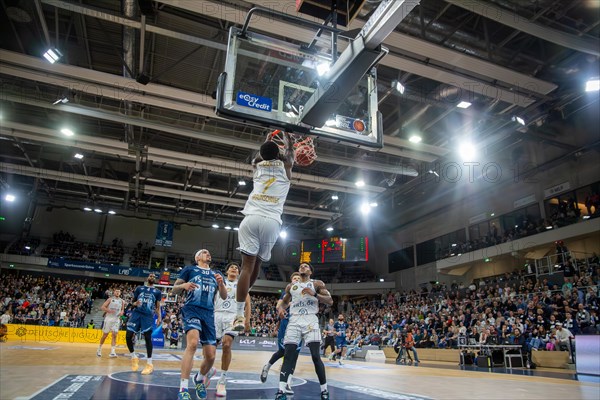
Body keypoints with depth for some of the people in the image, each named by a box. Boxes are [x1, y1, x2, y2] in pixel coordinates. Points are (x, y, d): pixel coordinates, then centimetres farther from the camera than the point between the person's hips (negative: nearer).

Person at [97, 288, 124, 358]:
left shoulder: (122, 301, 7)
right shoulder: (110, 299, -2)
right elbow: (102, 307, -7)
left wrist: (122, 312, -3)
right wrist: (109, 310, -22)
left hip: (116, 320, 2)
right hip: (109, 319, -2)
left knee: (114, 335, -9)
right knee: (105, 335, 6)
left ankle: (112, 352, -11)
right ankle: (99, 349, 29)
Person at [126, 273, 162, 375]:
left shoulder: (157, 292, 12)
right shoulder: (139, 288, 14)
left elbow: (157, 307, 12)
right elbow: (133, 302, 16)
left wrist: (159, 317, -2)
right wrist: (135, 303, -8)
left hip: (148, 316, -2)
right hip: (136, 313, 2)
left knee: (148, 338, -9)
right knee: (128, 336, -7)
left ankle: (149, 364, -1)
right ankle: (134, 358, 17)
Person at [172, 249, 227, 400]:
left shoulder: (216, 274, 20)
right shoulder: (189, 269, 12)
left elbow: (224, 296, 14)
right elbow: (174, 290, 9)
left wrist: (221, 283, -7)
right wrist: (184, 285, -13)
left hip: (209, 314, 4)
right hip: (192, 309, -4)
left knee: (210, 356, 0)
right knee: (193, 343, -31)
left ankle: (200, 378, 33)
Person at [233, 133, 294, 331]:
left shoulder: (257, 165, 19)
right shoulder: (285, 165, 15)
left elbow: (261, 155, 44)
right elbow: (290, 150, 37)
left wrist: (268, 140, 60)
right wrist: (286, 134, 53)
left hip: (251, 219, 1)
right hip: (271, 222, 0)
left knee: (247, 265, -6)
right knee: (257, 264, 15)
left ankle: (239, 314, -14)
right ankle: (241, 297, 23)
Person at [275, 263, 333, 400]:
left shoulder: (317, 284, 7)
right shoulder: (291, 286, 18)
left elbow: (330, 301, -1)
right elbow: (284, 301, 27)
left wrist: (314, 294, -15)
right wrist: (281, 308, 3)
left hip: (310, 320, -3)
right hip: (294, 321, 3)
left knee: (316, 356, -9)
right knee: (288, 356, -6)